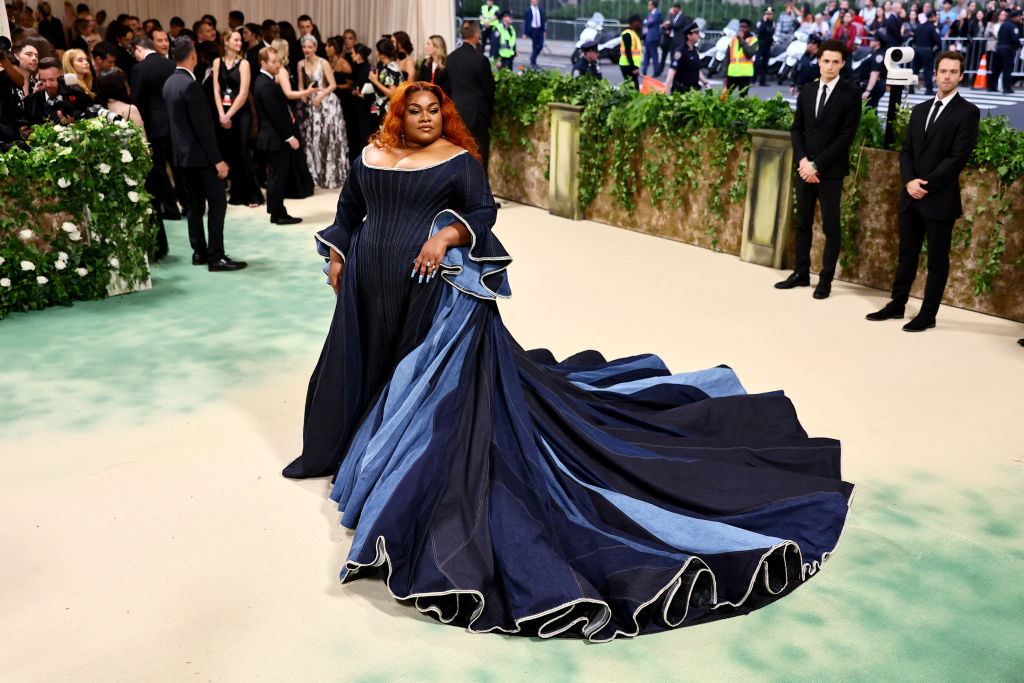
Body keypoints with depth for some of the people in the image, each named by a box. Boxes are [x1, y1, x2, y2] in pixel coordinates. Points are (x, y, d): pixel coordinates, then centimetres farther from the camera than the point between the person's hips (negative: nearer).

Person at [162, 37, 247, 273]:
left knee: (195, 204, 14)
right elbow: (202, 127, -21)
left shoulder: (170, 83, 11)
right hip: (199, 155, -9)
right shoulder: (190, 85, -18)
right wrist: (217, 159, -18)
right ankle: (216, 257, -6)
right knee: (218, 202, -6)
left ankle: (199, 252, 19)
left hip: (183, 154, 9)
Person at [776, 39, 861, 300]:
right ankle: (801, 273, 19)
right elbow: (796, 129, 11)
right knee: (803, 224, 10)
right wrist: (803, 160, -6)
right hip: (804, 168, 5)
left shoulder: (851, 94, -5)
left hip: (830, 171, -5)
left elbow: (846, 136, -10)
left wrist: (817, 165, -15)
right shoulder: (806, 92, 12)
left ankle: (826, 279, 7)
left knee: (831, 227, 1)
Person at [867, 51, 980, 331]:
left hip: (941, 199, -6)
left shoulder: (967, 112, -6)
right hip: (911, 196, 6)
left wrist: (925, 184, -16)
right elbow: (906, 150, 10)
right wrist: (910, 181, -7)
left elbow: (958, 157, -13)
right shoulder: (920, 110, 14)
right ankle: (897, 305, 22)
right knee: (907, 254, 13)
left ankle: (928, 314, 10)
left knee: (937, 260, 3)